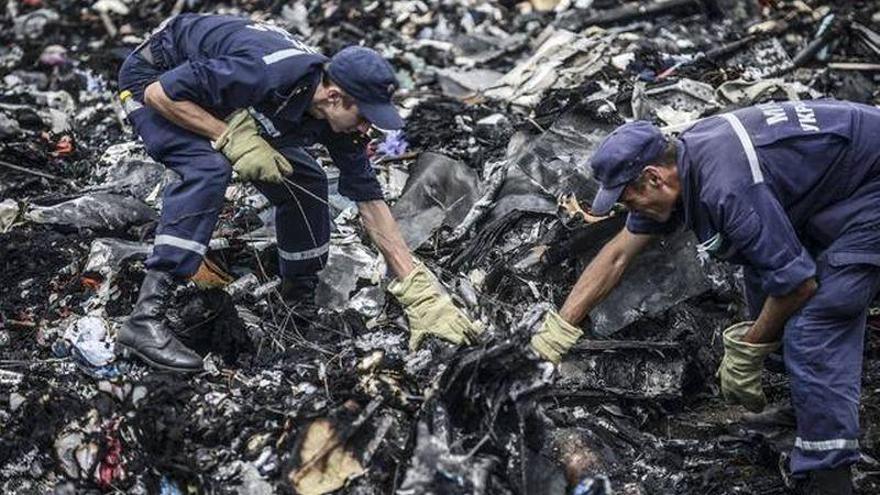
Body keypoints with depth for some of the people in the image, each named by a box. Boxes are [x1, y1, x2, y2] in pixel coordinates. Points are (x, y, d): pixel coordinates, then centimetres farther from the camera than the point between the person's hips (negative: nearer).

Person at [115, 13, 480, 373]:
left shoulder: (338, 117, -17)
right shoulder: (266, 73, -40)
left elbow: (370, 202, -11)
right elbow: (160, 93, -31)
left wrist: (420, 293, -14)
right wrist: (233, 139, -34)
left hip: (216, 95, 7)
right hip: (152, 76, -7)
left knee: (304, 182, -2)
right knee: (208, 169, -34)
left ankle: (300, 303, 17)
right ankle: (144, 319, -36)